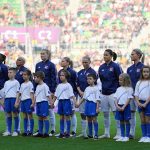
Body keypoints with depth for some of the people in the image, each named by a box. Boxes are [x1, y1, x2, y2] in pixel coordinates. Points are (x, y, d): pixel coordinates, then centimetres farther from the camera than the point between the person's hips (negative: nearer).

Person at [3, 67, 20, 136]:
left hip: (14, 98, -5)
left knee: (15, 114, -1)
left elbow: (18, 92, -3)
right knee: (8, 114, 5)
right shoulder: (6, 83, 18)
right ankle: (9, 131, 9)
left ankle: (15, 131, 2)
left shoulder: (16, 82, 2)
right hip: (7, 99, 5)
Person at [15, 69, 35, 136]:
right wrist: (17, 102, 12)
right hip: (23, 100, 7)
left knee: (30, 115, -2)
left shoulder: (30, 84, -5)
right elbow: (20, 93, 17)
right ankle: (25, 131, 11)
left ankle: (31, 131, 0)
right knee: (24, 116, 8)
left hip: (28, 100, -7)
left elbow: (32, 94, -10)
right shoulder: (22, 84, 15)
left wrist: (33, 102, -15)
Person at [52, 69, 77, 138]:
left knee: (67, 117, -1)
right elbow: (56, 95, 17)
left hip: (66, 101, -5)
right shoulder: (59, 85, 12)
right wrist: (52, 102, 14)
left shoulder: (68, 85, -5)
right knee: (61, 117, 8)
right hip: (60, 101, 5)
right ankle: (61, 132, 12)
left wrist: (75, 102, -21)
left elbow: (72, 95, -11)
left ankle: (68, 132, 5)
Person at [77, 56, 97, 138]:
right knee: (82, 114, 7)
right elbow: (77, 84, 14)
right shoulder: (80, 73, 13)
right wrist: (80, 92, -4)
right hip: (81, 95, 6)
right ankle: (83, 132, 14)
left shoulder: (92, 72, -5)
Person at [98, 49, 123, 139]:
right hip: (104, 93, 6)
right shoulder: (101, 67, 10)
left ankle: (119, 133, -3)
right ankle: (106, 133, 17)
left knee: (116, 113, -6)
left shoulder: (115, 66, -6)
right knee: (105, 113, 9)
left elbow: (120, 80, -5)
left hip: (113, 93, -6)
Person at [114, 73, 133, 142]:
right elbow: (116, 98, 8)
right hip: (119, 107, 5)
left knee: (126, 121, -1)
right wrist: (117, 106, -9)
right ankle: (122, 136, 14)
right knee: (121, 121, 9)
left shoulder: (129, 89, -4)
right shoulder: (118, 89, 12)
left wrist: (123, 107, -17)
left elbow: (128, 99, -9)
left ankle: (127, 136, 3)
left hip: (125, 106, -5)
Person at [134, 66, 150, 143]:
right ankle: (144, 136, 11)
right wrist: (138, 102, -7)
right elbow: (136, 94, 9)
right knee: (142, 120, 6)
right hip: (140, 103, 4)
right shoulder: (139, 83, 11)